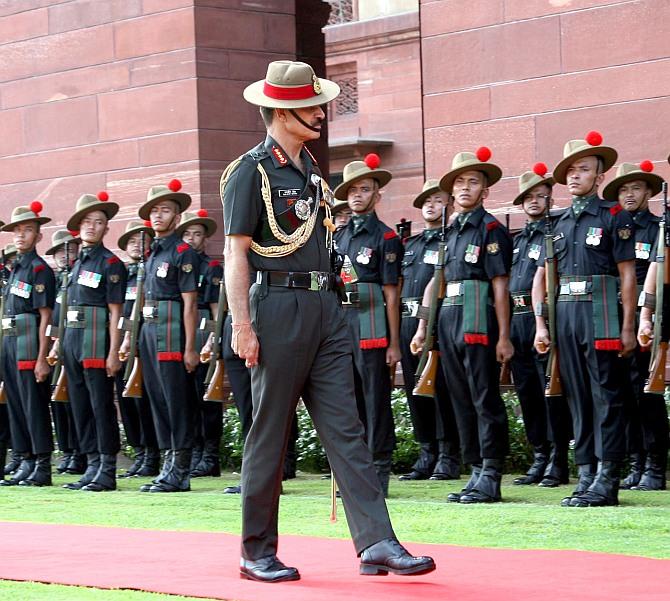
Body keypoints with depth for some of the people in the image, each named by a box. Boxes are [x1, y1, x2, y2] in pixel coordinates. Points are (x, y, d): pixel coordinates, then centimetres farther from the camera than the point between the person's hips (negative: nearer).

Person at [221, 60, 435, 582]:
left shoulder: (312, 171, 17)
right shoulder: (251, 172, -6)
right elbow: (236, 253, -10)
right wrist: (242, 325, -17)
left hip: (325, 309, 7)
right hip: (279, 307, -7)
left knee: (346, 429, -1)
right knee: (270, 435, 0)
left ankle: (376, 543, -6)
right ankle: (257, 553, 9)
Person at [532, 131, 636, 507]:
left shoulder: (614, 216, 0)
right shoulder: (559, 223, 16)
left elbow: (627, 275, -4)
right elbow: (542, 276, 16)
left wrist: (628, 328, -9)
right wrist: (541, 324, 6)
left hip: (601, 314, -6)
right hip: (565, 316, 6)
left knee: (607, 398, -4)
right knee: (578, 398, 7)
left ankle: (607, 480, -4)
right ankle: (586, 476, 12)